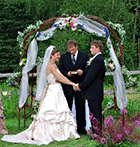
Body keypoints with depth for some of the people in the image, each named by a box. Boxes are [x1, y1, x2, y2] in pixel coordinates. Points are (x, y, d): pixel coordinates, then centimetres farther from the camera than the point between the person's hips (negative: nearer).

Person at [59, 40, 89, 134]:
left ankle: (81, 128, 12)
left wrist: (83, 72, -15)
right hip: (67, 86, 1)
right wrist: (67, 73, -12)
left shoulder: (84, 56, 4)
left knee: (80, 108, 5)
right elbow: (60, 70, 7)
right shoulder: (63, 57, 7)